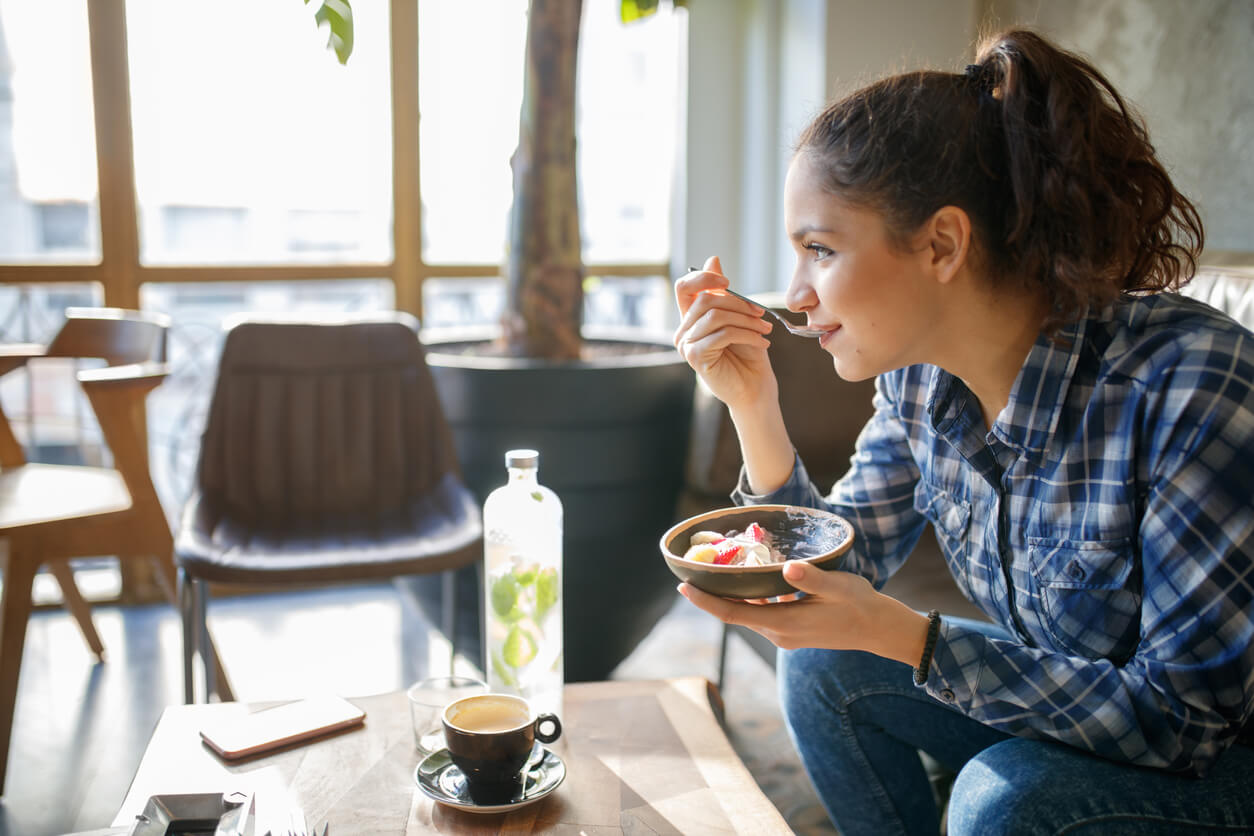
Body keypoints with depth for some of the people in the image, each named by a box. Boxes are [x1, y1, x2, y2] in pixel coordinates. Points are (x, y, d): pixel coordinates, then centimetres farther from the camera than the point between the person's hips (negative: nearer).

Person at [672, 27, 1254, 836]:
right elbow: (840, 579, -2)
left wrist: (899, 634, -33)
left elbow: (1186, 713, -27)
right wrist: (753, 405, -16)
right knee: (823, 665, -7)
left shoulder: (1188, 384, -31)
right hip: (1052, 709, 6)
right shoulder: (919, 374, -10)